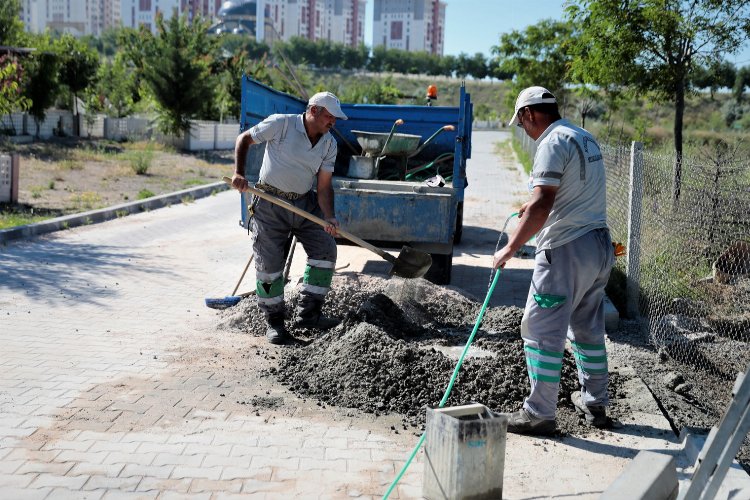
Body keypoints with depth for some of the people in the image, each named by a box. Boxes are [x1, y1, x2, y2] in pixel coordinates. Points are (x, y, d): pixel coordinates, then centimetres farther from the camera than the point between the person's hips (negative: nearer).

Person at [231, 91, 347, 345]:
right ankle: (274, 321, 12)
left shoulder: (329, 144, 1)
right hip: (270, 203, -5)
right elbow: (244, 139, -2)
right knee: (269, 262, -3)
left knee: (325, 249, -4)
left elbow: (324, 185, -1)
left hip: (305, 203, 5)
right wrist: (239, 173, -15)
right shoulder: (280, 124, -12)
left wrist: (329, 217, -16)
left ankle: (308, 314, 7)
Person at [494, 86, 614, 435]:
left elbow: (542, 206, -23)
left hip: (566, 250, -10)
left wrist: (509, 249, -20)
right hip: (600, 246, 10)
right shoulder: (585, 138, 16)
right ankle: (595, 403, 30)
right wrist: (534, 206, 39)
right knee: (588, 327, 19)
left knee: (542, 330, -3)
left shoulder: (553, 142, -13)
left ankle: (539, 413, 3)